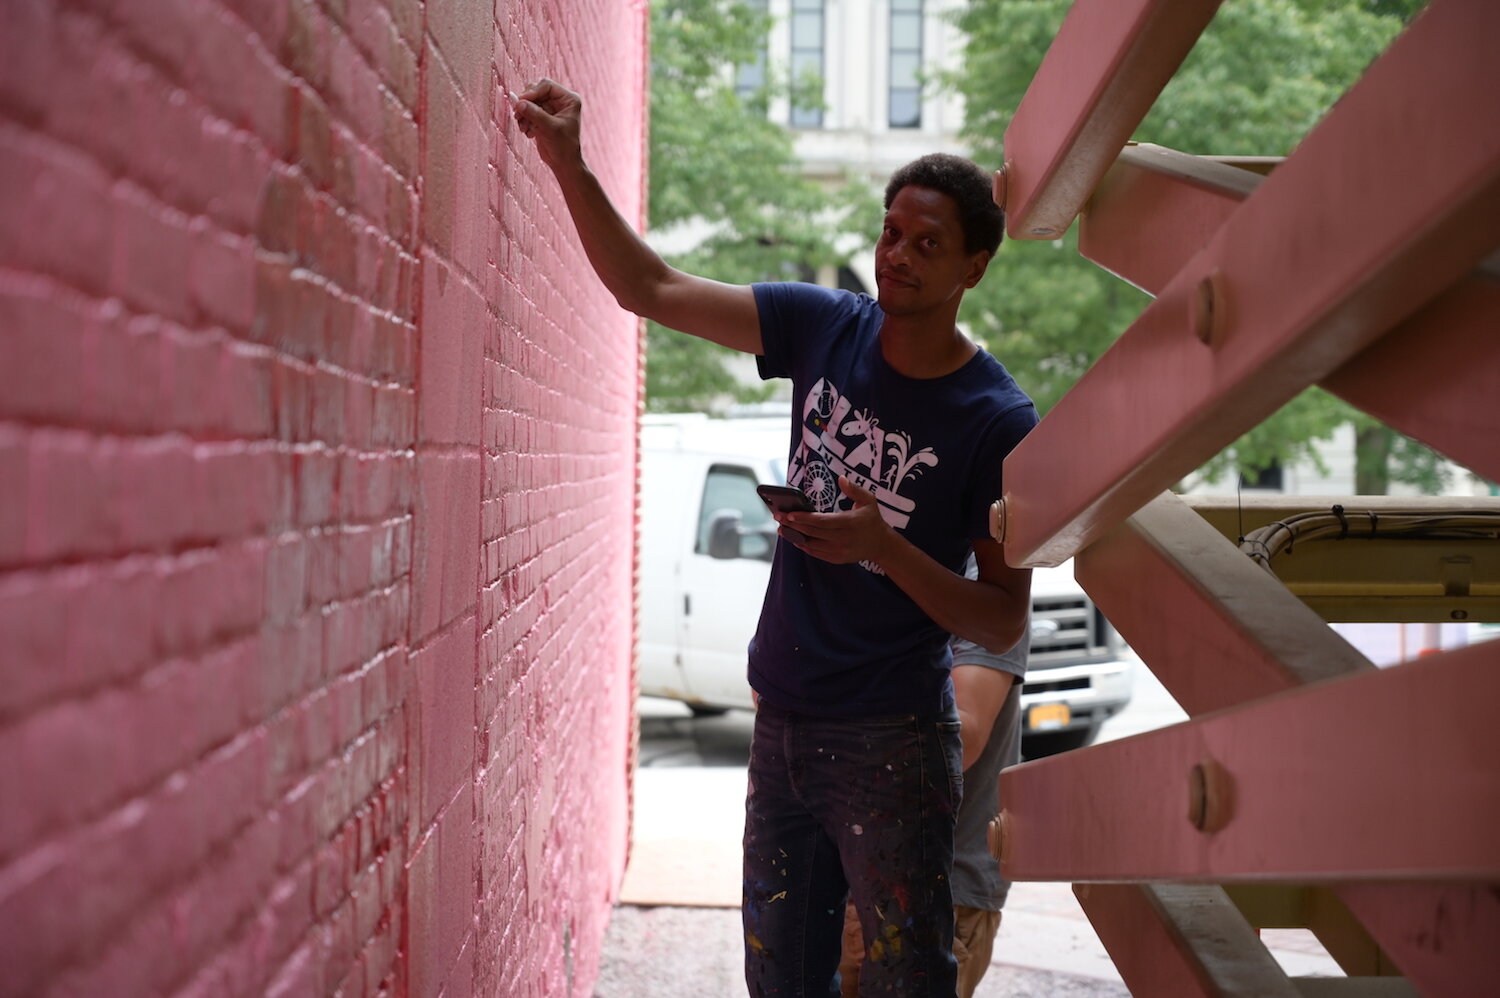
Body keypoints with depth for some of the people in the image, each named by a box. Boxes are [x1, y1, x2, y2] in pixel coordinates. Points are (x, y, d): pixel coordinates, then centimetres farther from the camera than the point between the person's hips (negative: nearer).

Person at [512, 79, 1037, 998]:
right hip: (782, 722, 5)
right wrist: (570, 165, -9)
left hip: (888, 745, -5)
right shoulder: (825, 328, 0)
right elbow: (651, 289, 2)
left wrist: (886, 549, -26)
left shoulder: (1000, 423, -13)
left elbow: (1005, 622, -11)